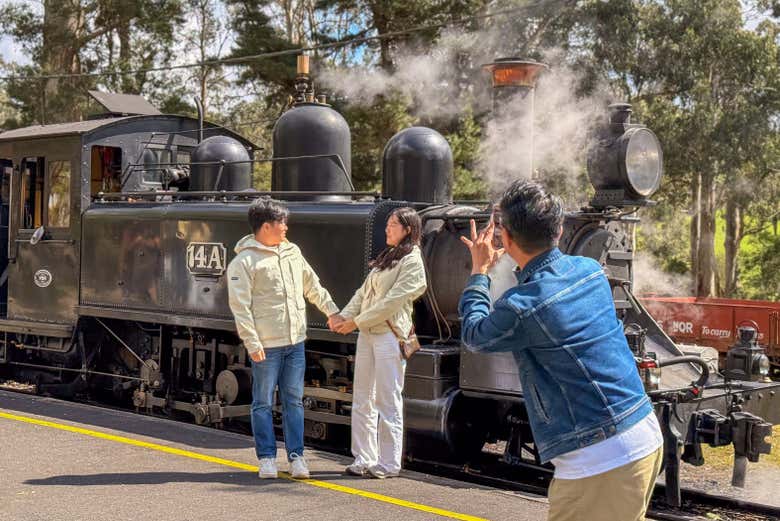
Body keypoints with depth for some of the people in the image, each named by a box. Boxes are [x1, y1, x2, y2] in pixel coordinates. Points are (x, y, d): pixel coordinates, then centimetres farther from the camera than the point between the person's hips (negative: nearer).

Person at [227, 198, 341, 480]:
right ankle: (267, 458, 13)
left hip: (295, 342, 6)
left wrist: (331, 310, 19)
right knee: (264, 403, 4)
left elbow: (312, 285, 23)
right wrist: (252, 343, -16)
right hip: (266, 346, -6)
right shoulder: (244, 261, -9)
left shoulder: (292, 252, 12)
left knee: (294, 401, 9)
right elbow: (240, 306, -12)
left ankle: (296, 456, 16)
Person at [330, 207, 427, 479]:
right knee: (362, 400, 10)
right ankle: (364, 459, 17)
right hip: (367, 334, 9)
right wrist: (344, 315, 1)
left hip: (390, 335, -9)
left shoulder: (412, 262, -7)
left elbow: (392, 301, -15)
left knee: (388, 401, -4)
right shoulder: (386, 257, 20)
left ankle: (389, 464, 2)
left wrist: (356, 322, -13)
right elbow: (364, 291, 16)